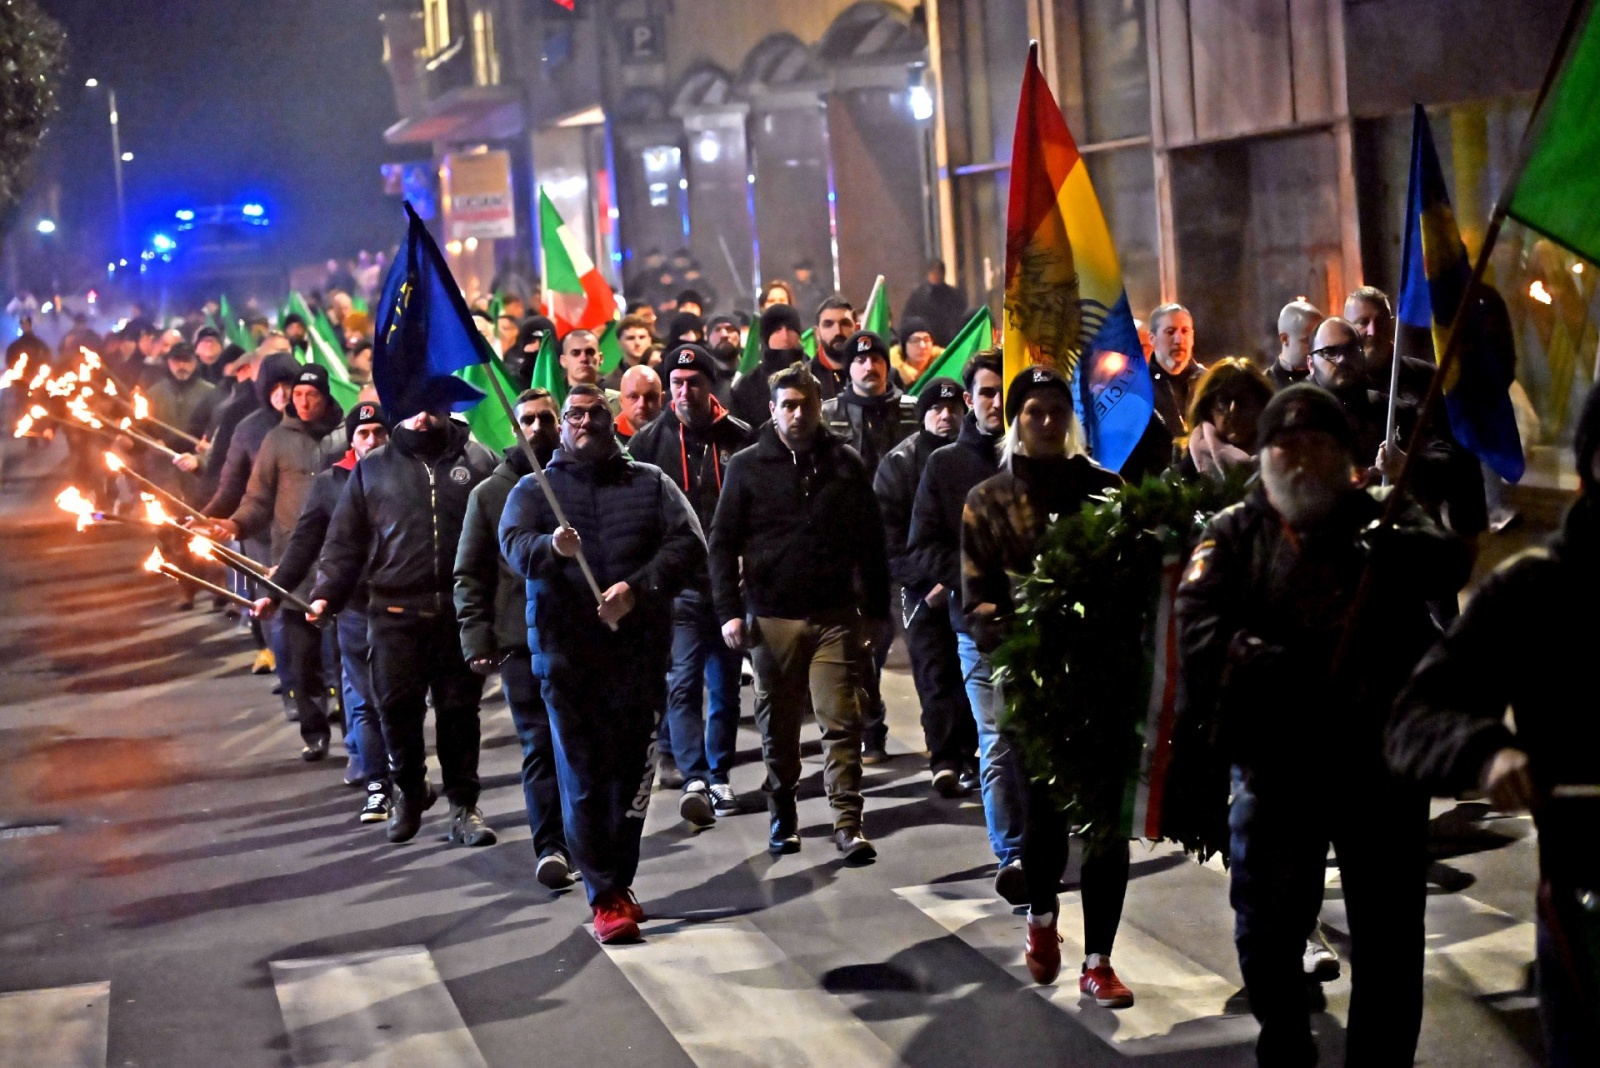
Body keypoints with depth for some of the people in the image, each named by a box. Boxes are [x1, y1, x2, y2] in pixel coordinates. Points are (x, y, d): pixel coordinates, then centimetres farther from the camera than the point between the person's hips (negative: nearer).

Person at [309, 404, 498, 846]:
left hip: (462, 610, 0)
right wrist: (326, 594, -3)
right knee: (397, 705, -4)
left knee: (459, 708, 3)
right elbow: (345, 540, 10)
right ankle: (409, 790, 19)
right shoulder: (372, 469, 11)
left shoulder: (477, 460, 9)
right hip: (396, 610, 0)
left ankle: (463, 805, 13)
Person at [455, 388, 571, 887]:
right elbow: (470, 575, 8)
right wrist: (477, 640, -2)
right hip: (522, 640, -1)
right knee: (540, 746, -4)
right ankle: (550, 846, -3)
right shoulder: (490, 493, 9)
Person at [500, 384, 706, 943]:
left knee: (631, 771, 6)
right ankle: (605, 897, -1)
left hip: (639, 646, 1)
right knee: (584, 775, -5)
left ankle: (619, 883, 20)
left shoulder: (651, 484, 14)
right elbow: (514, 545, -6)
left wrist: (638, 588, -15)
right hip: (565, 650, -1)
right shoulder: (534, 489, 13)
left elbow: (689, 545, 1)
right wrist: (552, 547, -29)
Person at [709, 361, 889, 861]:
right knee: (778, 725, 9)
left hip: (835, 617, 0)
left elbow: (871, 541, 10)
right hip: (772, 617, 0)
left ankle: (848, 823, -3)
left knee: (842, 722, -5)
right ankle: (783, 816, 22)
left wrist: (876, 608, 6)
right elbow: (723, 543, 3)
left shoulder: (846, 464, 7)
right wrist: (729, 610, -6)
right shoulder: (747, 466, 4)